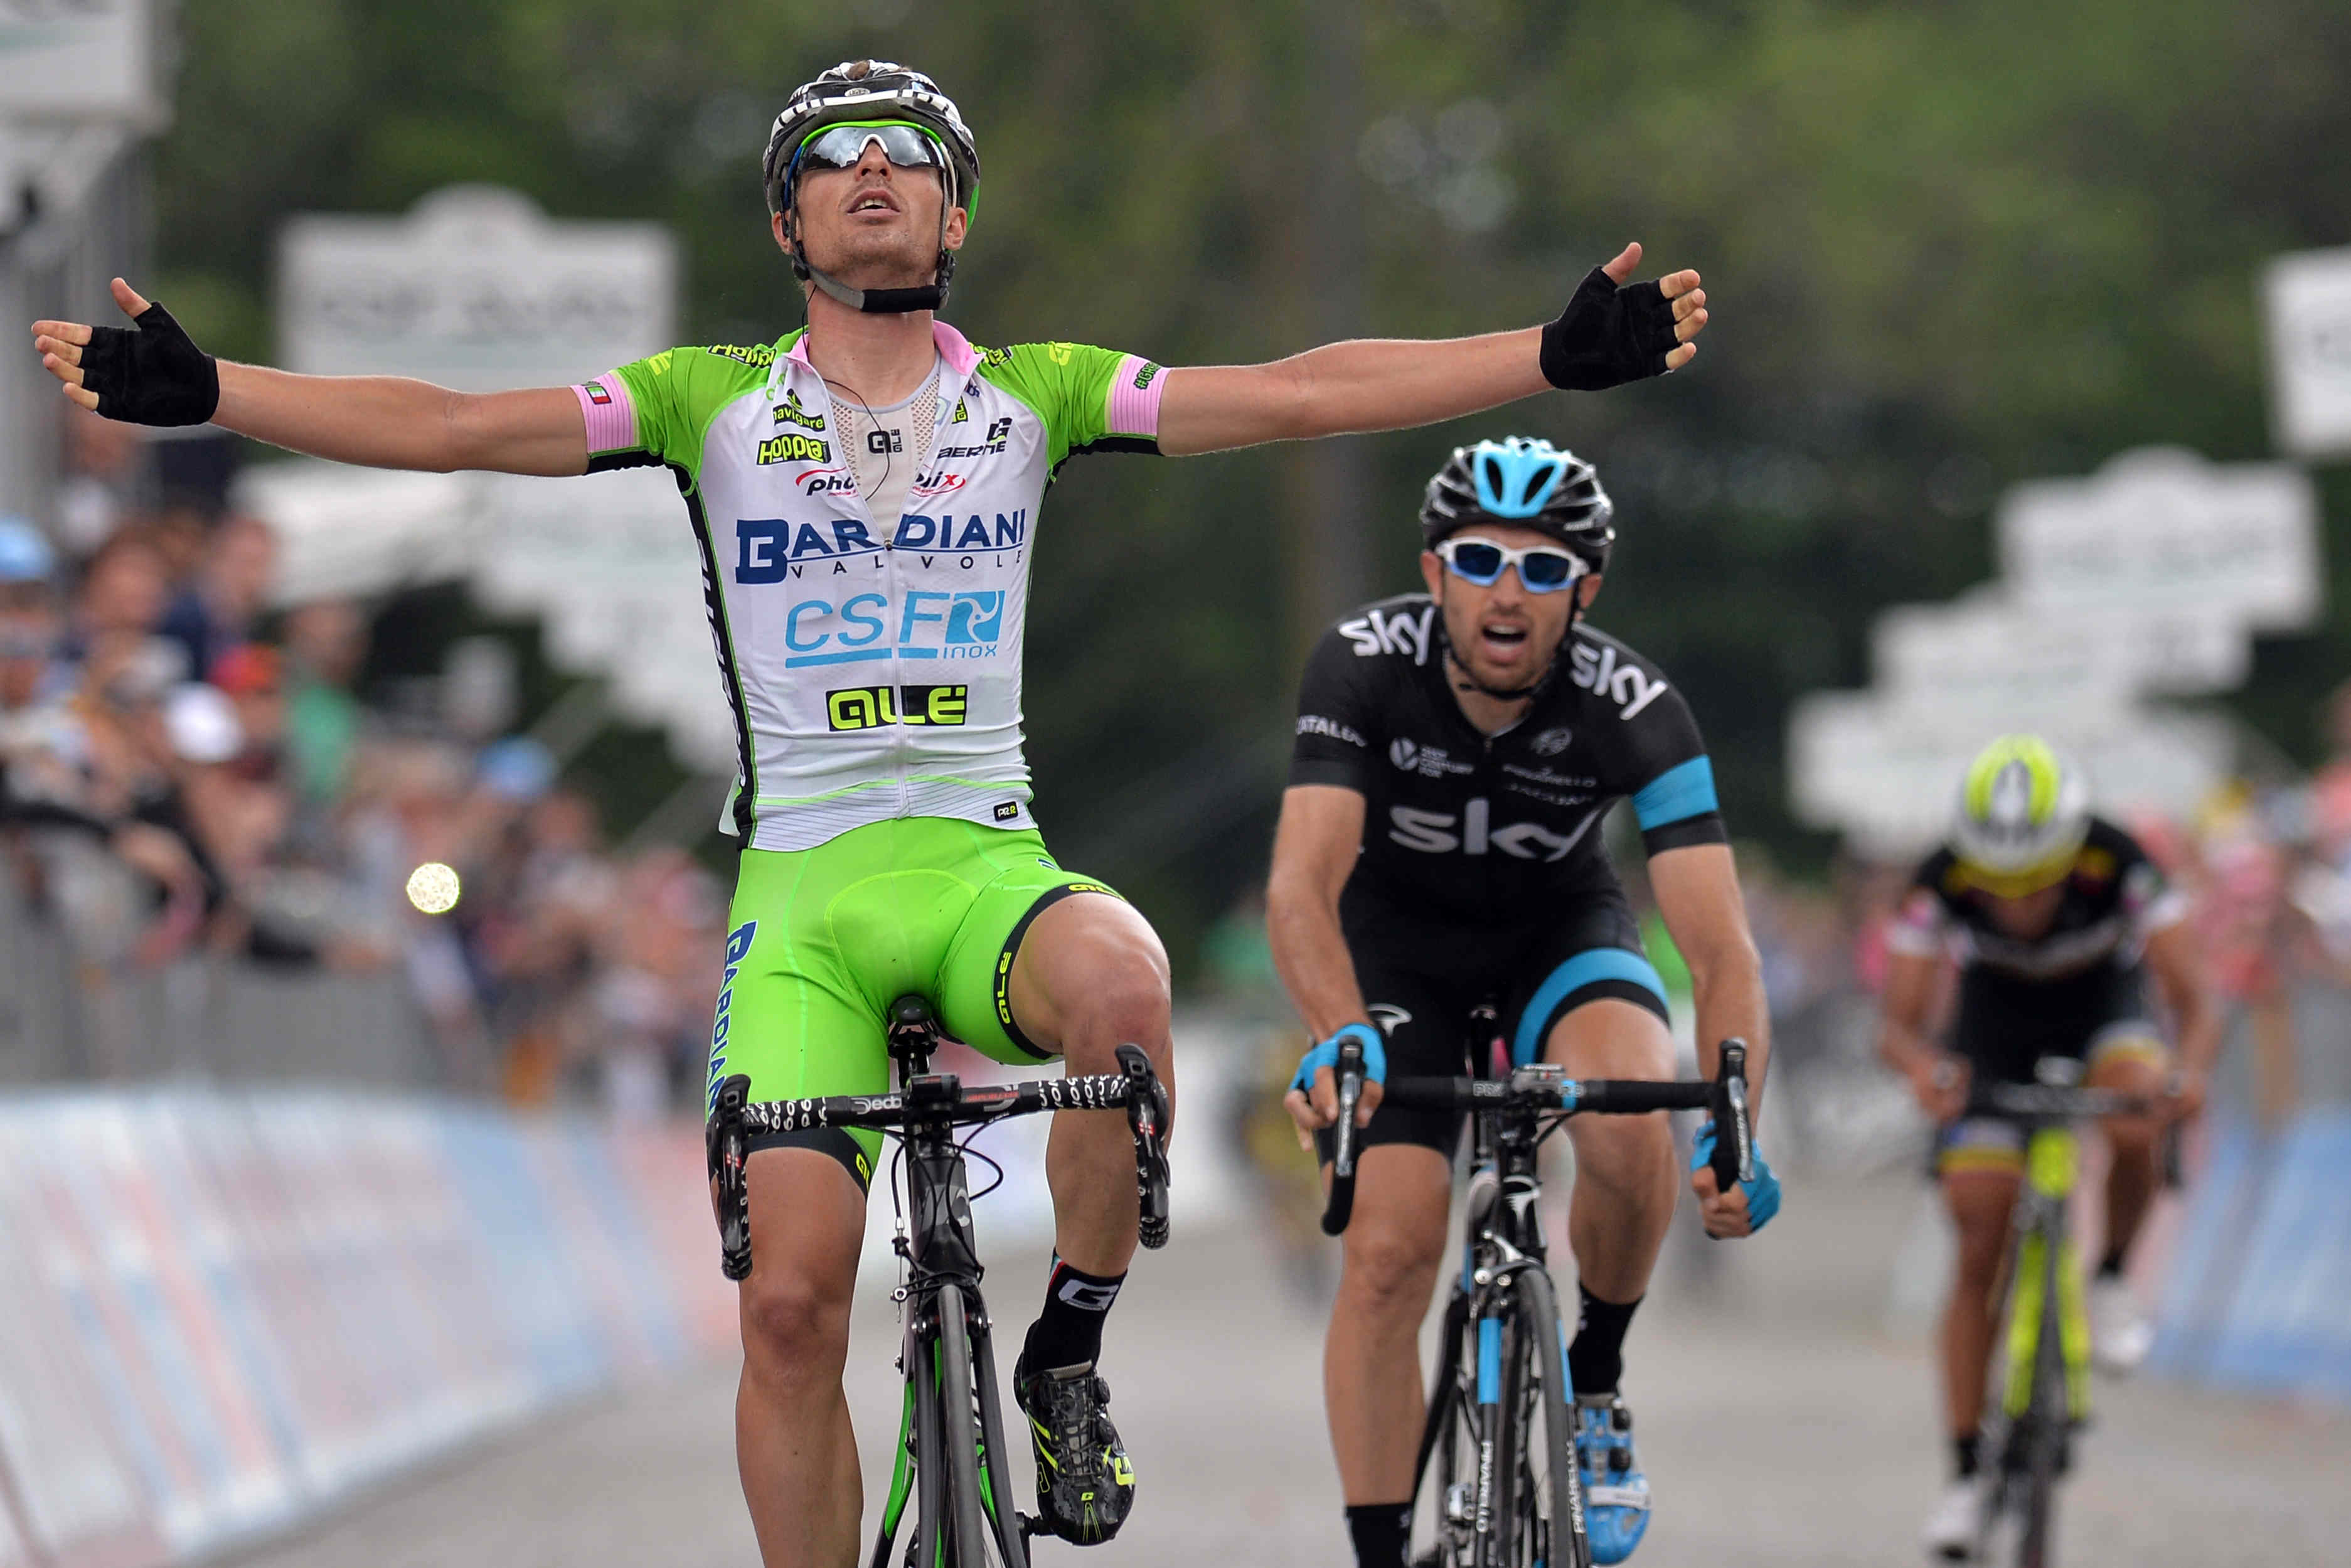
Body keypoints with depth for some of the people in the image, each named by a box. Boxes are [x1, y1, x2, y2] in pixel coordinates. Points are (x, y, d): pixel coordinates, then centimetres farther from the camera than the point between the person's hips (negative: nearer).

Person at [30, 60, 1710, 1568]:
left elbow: (1293, 393, -2)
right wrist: (194, 389, -16)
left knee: (1118, 981, -35)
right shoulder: (718, 401, 5)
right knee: (793, 1295, -11)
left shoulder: (1033, 393, 6)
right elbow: (445, 427, -4)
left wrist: (1561, 356, -12)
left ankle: (1070, 1355, -13)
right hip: (802, 890, 0)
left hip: (983, 866, 0)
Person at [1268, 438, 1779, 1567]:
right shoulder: (1363, 666, -29)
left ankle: (1593, 1390, -5)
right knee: (1390, 1249, -15)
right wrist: (1341, 1038, -58)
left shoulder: (1634, 709, -29)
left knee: (1634, 1118, -31)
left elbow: (1720, 948, -34)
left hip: (1560, 928, 0)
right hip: (1397, 936, 0)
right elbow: (1303, 883, -39)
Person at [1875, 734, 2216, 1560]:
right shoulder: (1941, 885, -31)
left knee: (2135, 1121, -36)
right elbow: (1900, 1023, -31)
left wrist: (2189, 1074, -56)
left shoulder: (2120, 867, -34)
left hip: (2104, 1013, -1)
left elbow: (2195, 1003, -34)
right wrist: (1926, 1068, -55)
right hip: (1995, 1034, 1)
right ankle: (1966, 1474, 1)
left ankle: (2111, 1282, -8)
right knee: (1979, 1257, -8)